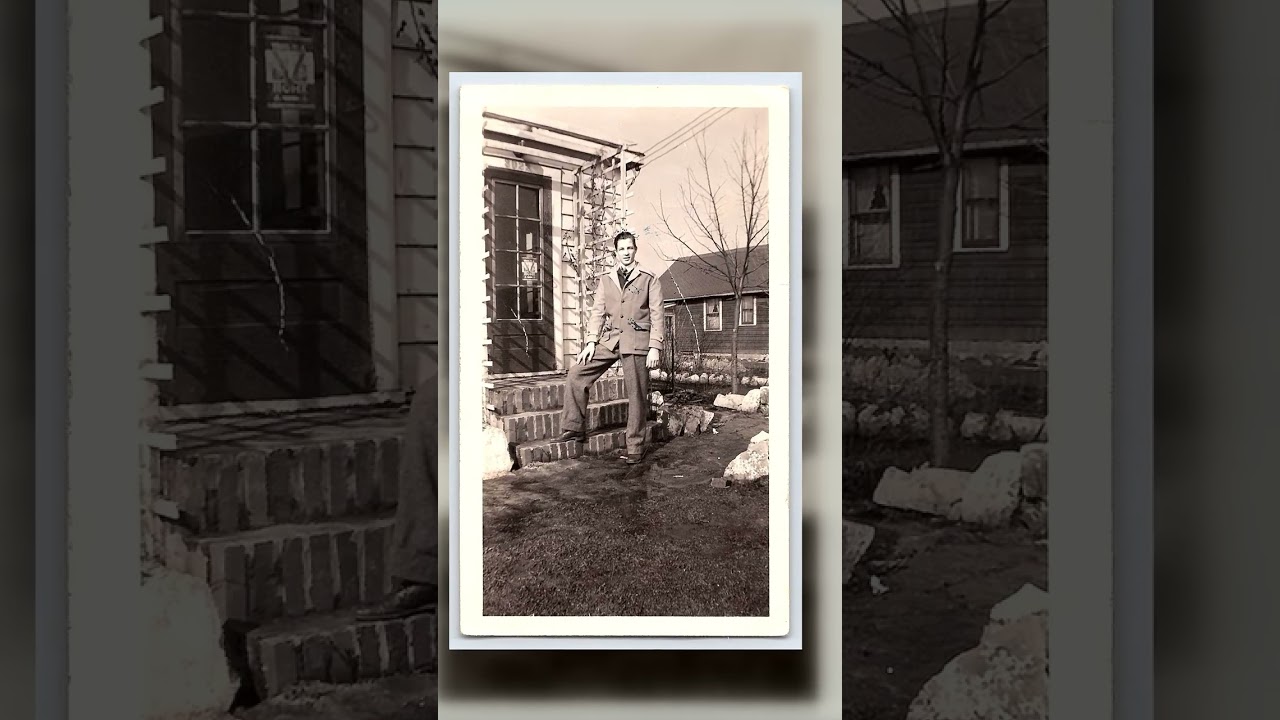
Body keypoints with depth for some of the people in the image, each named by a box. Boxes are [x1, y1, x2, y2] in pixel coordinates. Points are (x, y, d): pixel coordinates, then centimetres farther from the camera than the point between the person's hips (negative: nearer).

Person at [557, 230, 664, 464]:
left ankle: (635, 448, 6)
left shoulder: (649, 280, 5)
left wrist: (655, 348, -8)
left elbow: (656, 315, 1)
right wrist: (591, 341, -2)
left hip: (636, 342, -4)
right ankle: (574, 428, 1)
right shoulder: (606, 282, 16)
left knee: (637, 395, -2)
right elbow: (597, 313, 11)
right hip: (609, 340, 4)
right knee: (577, 373, -9)